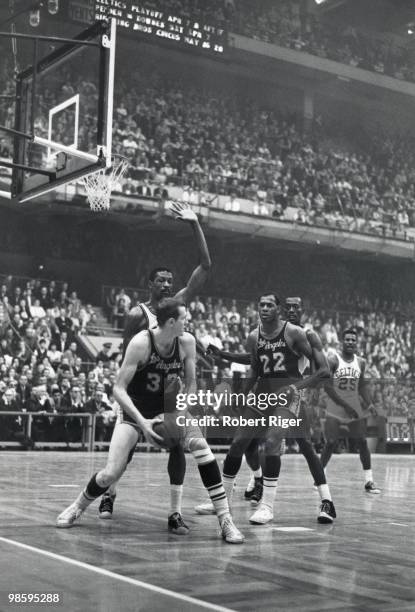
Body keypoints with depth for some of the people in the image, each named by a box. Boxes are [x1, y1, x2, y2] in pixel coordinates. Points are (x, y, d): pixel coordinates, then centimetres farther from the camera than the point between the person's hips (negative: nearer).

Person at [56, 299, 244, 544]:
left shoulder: (187, 342, -13)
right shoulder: (140, 343, -25)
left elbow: (191, 382, -1)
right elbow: (119, 388, -23)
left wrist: (181, 415, -16)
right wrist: (142, 422, -34)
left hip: (168, 408, 3)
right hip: (134, 412, -3)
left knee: (201, 447, -22)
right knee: (111, 473, -11)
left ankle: (225, 519, -16)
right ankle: (78, 507, 23)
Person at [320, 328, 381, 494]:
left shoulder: (361, 362, 3)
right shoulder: (333, 360, -11)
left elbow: (362, 385, 13)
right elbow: (327, 386, -15)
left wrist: (369, 403, -4)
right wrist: (345, 406, -18)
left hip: (355, 408, 4)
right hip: (335, 410, -4)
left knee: (362, 442, -1)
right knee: (330, 444, -1)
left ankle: (369, 481, 3)